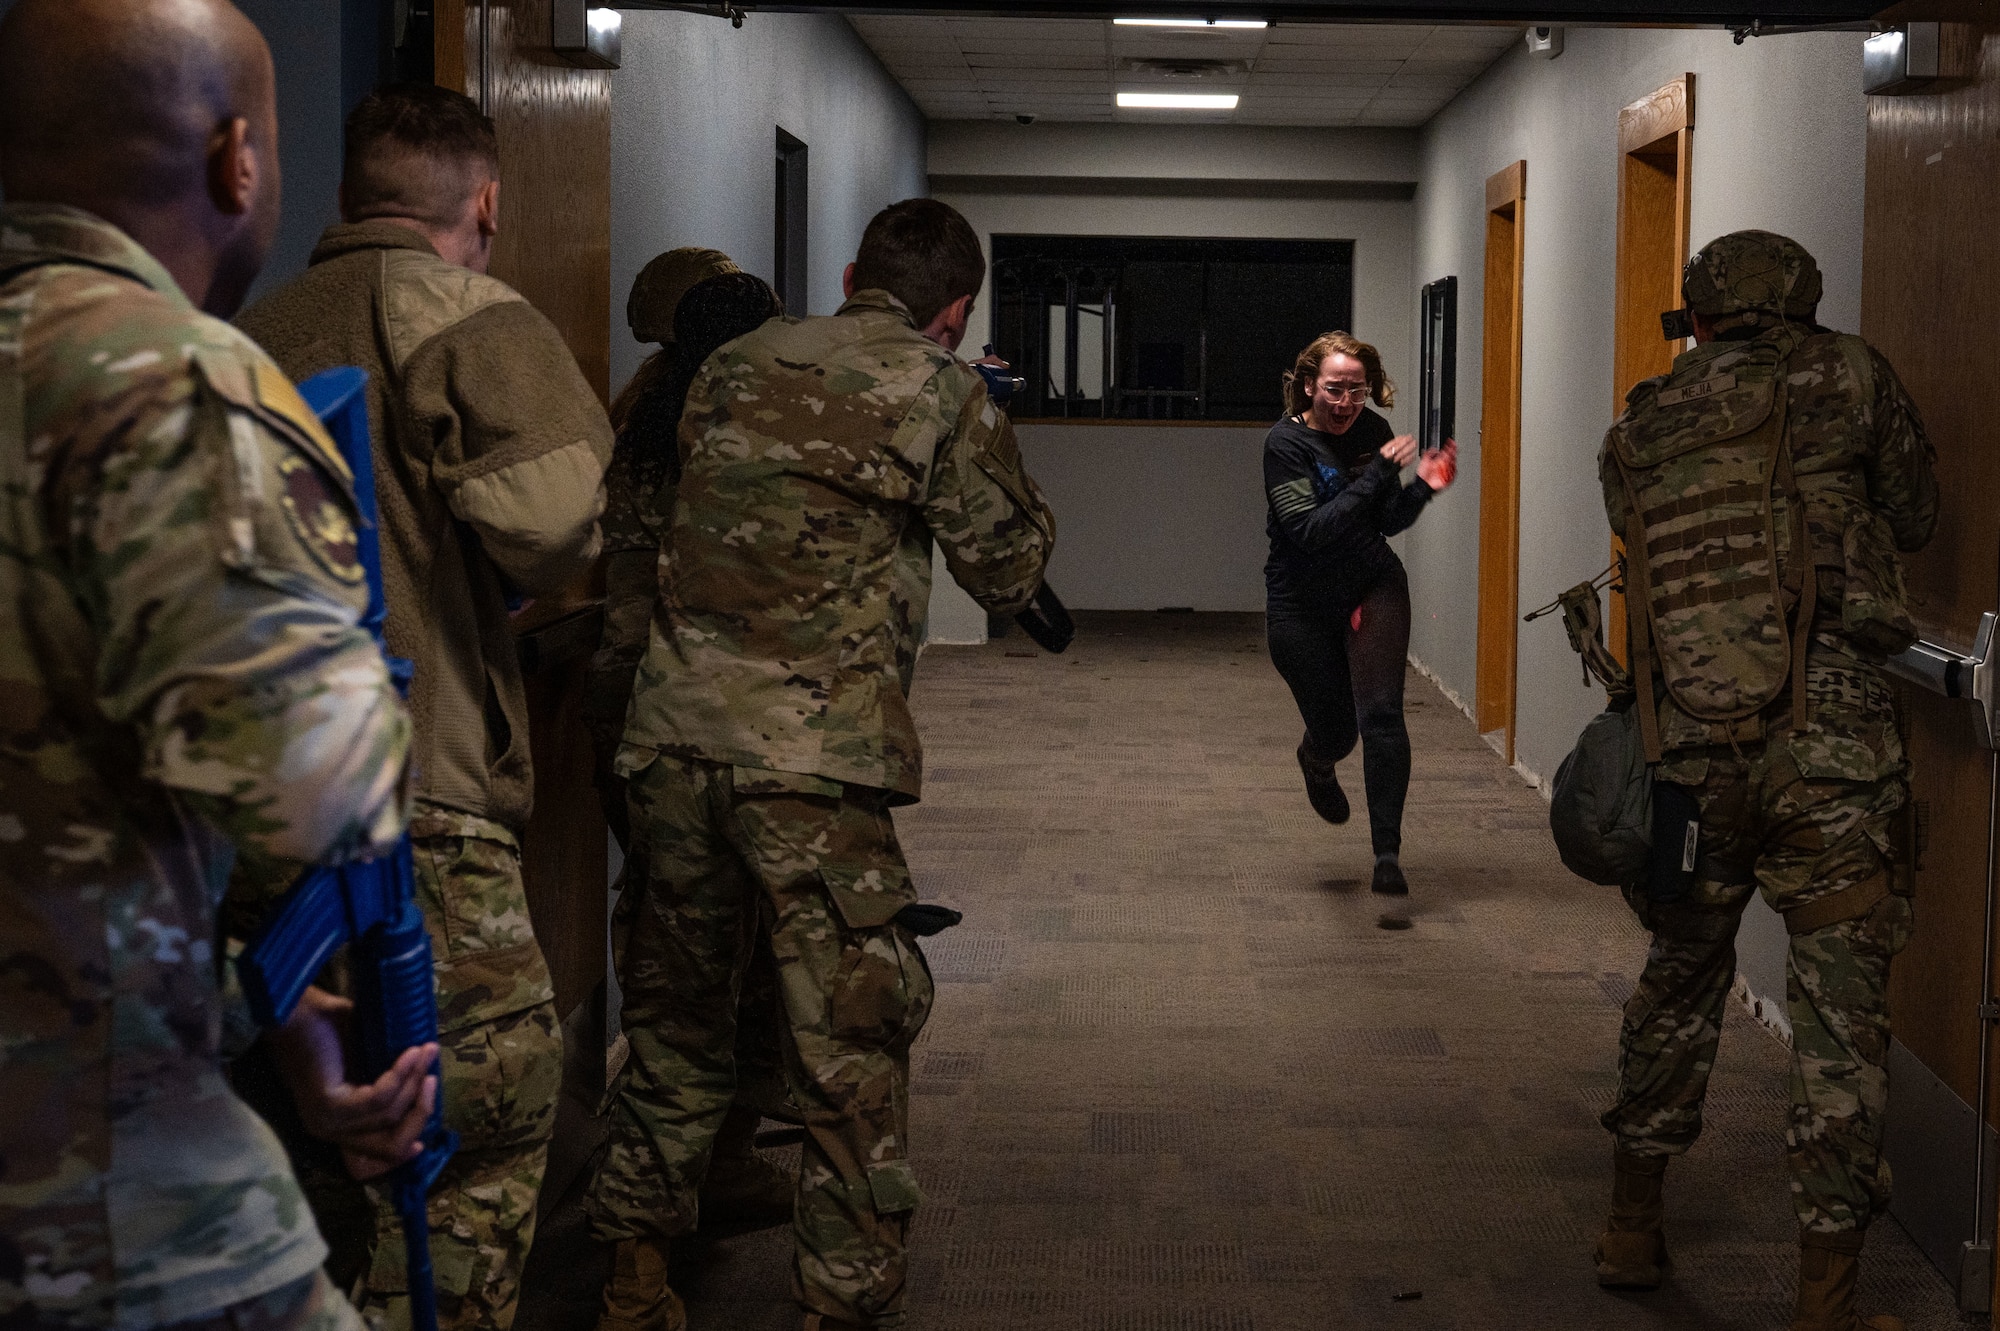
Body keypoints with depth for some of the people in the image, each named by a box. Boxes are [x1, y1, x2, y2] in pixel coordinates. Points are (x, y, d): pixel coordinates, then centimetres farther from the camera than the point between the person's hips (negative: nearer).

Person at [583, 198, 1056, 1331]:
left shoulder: (736, 365, 15)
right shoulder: (944, 393, 0)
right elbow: (1010, 572, 8)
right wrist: (1007, 458, 23)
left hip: (674, 731, 6)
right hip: (813, 756, -5)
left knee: (678, 1013, 19)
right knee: (855, 1038, 5)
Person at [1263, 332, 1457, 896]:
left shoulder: (1372, 432, -4)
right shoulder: (1285, 443, -17)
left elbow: (1388, 521, 7)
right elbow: (1308, 529, -29)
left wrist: (1422, 486, -12)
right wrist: (1376, 475, -31)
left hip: (1373, 586, 2)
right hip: (1302, 603, -2)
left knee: (1381, 713, -16)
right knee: (1336, 730, 9)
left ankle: (1388, 852, -10)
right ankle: (1317, 761, 50)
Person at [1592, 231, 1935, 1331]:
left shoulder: (1634, 434, 10)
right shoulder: (1845, 378, 1)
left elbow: (1656, 561, 14)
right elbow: (1915, 520, 12)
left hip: (1690, 754, 4)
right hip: (1827, 749, -4)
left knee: (1679, 978, 22)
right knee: (1840, 1014, 2)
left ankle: (1633, 1229, 35)